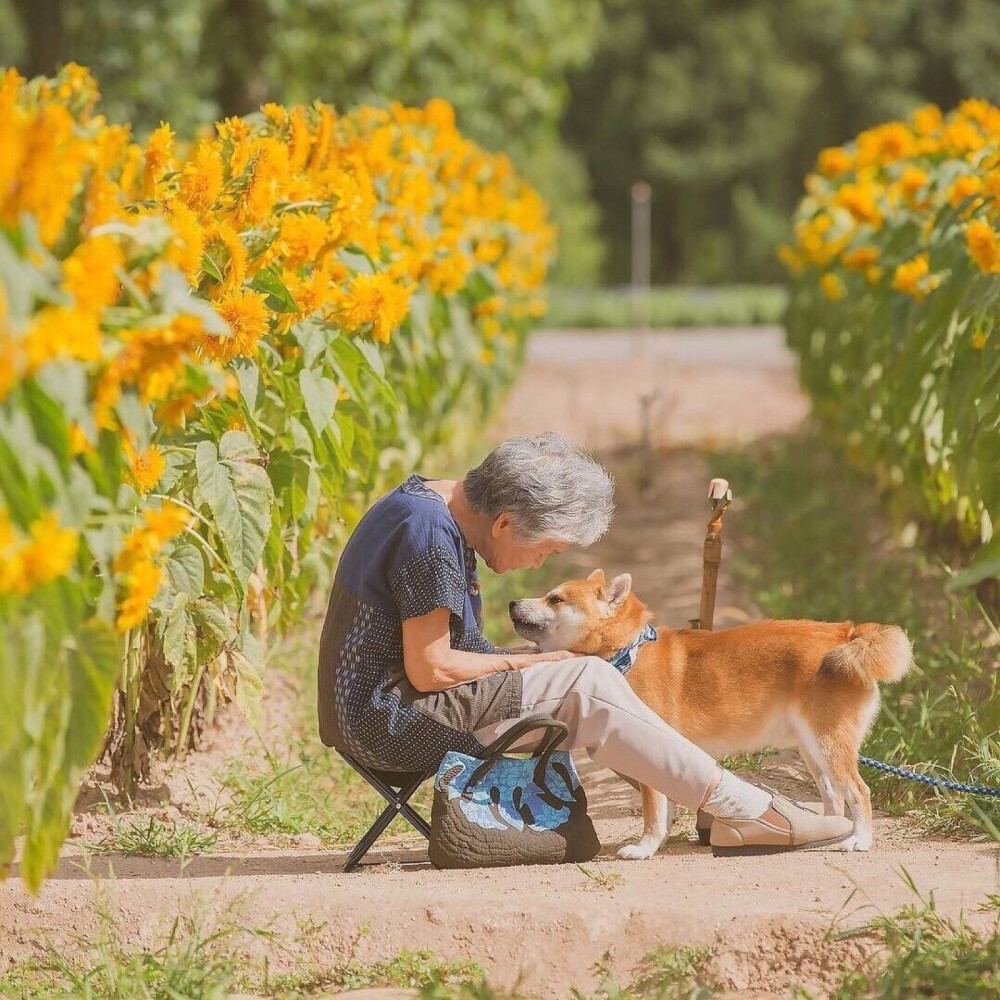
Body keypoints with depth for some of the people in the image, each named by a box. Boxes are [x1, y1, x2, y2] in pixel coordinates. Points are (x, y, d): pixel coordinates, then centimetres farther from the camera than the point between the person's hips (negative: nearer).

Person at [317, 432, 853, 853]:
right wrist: (524, 662, -6)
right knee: (587, 684, -16)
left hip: (372, 716, 10)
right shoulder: (431, 535, -20)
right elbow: (428, 669, -21)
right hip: (388, 720, -10)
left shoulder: (425, 502, 11)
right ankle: (743, 810, -11)